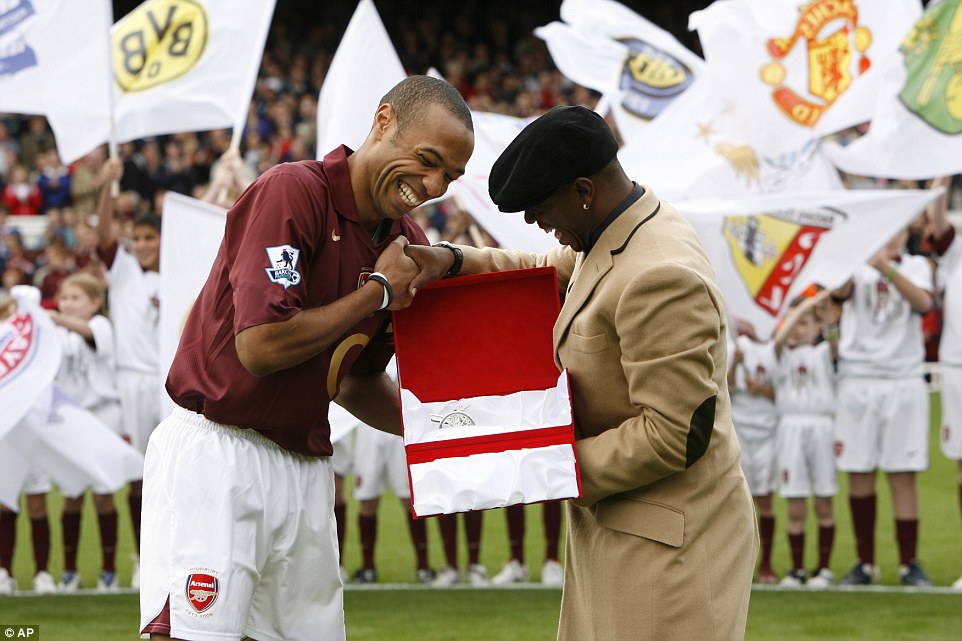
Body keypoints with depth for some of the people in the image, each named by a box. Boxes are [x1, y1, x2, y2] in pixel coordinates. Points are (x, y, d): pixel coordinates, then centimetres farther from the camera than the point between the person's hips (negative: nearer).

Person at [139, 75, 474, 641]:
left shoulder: (408, 245, 11)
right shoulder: (293, 192, -13)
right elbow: (262, 346, -21)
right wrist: (378, 291, -10)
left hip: (307, 465, 8)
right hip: (218, 451, -8)